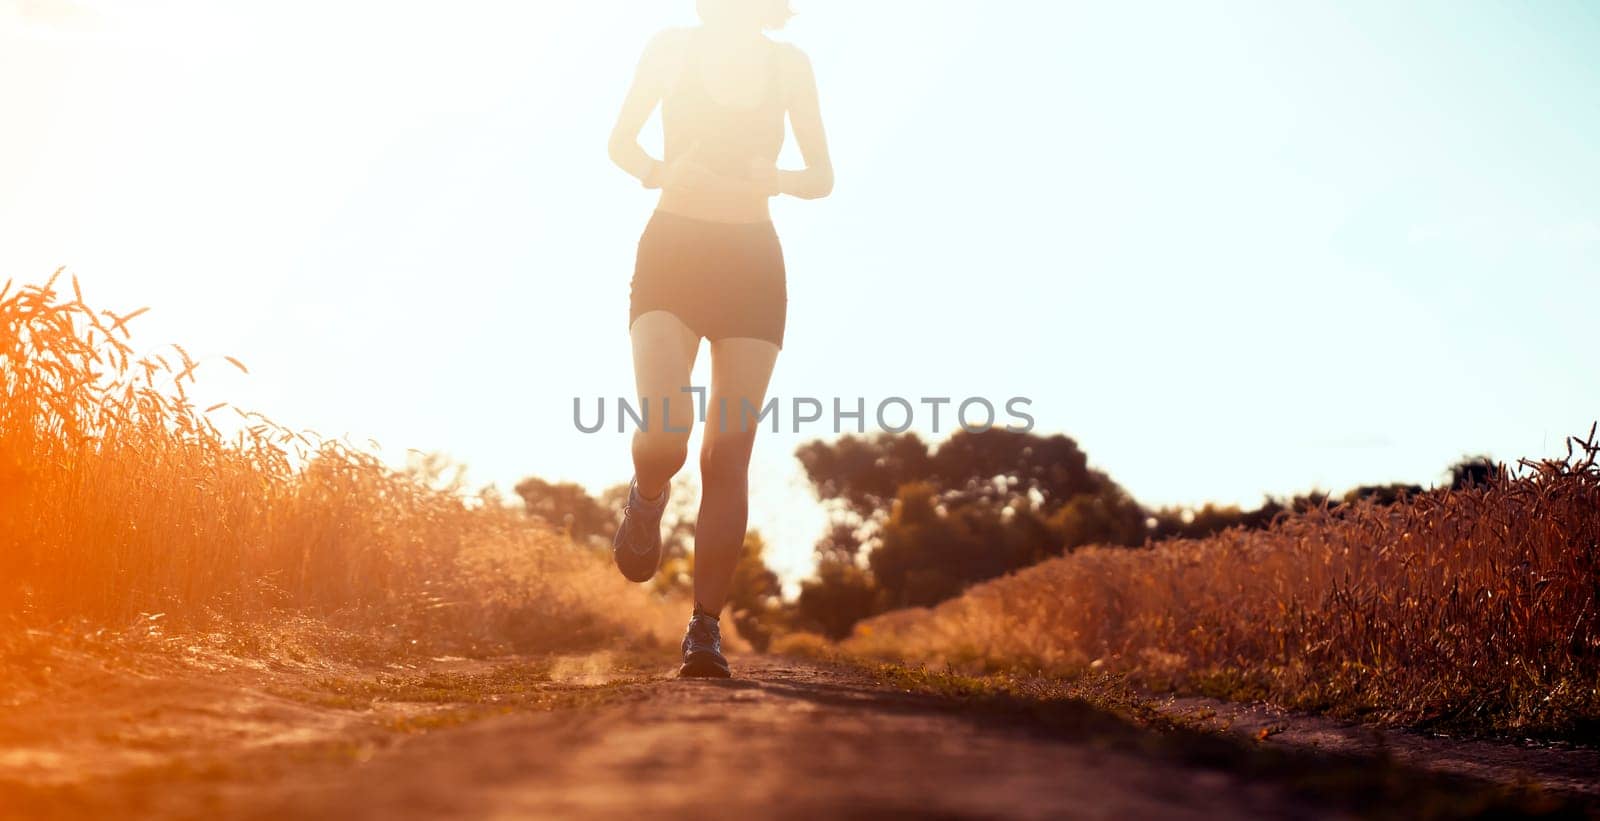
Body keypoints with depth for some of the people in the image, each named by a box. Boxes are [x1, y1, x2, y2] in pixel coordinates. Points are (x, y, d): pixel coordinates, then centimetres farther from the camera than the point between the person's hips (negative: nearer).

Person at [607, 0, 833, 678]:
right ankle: (647, 498, 15)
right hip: (671, 252, -1)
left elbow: (822, 178, 11)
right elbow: (621, 142, 11)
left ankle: (705, 629, 1)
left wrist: (778, 178, -12)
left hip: (752, 265, 2)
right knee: (665, 431, -22)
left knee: (729, 454, -5)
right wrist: (662, 172, -11)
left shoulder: (789, 65, 7)